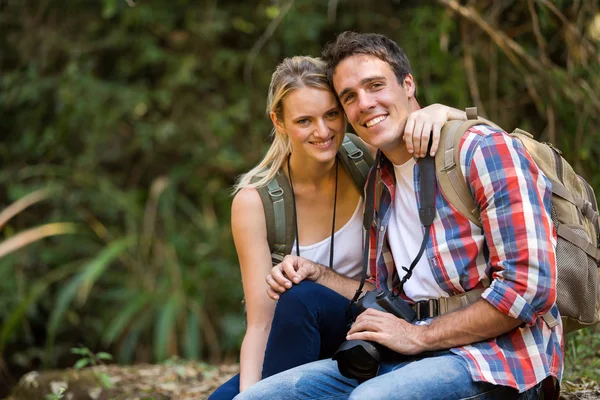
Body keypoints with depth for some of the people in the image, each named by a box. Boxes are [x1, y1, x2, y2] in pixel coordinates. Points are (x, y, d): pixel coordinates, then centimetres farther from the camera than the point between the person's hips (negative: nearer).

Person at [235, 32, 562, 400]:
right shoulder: (380, 181, 18)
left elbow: (530, 287, -17)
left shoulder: (484, 150, -9)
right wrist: (317, 275, 9)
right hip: (410, 359, 7)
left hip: (497, 356, -7)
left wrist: (418, 336, -13)